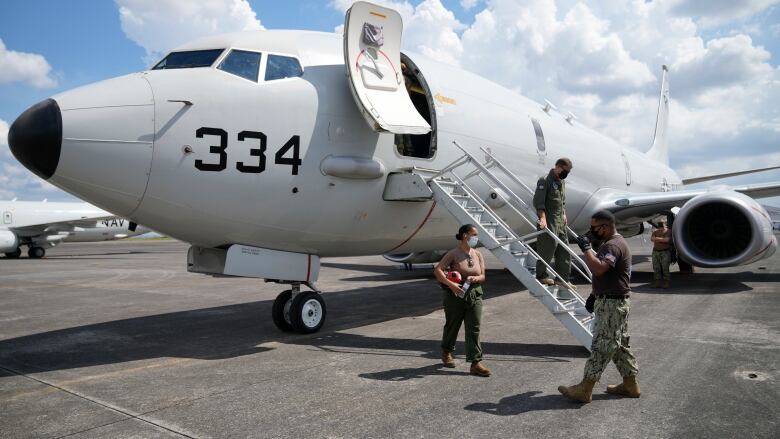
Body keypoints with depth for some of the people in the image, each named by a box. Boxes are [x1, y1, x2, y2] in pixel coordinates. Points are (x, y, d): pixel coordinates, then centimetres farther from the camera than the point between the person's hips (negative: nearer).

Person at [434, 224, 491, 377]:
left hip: (474, 295, 4)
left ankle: (476, 362, -1)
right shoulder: (454, 254, -10)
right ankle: (446, 353, 37)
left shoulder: (478, 255, 7)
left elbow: (482, 276, 8)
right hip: (456, 295, -4)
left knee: (474, 329, -2)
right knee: (452, 326, 13)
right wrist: (451, 285, -28)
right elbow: (437, 270, -19)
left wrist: (475, 278, -16)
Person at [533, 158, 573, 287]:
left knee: (563, 249, 8)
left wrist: (564, 215, 19)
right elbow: (538, 201, -19)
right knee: (548, 247, -5)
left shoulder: (562, 182, 16)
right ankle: (541, 276, 9)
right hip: (549, 221, -9)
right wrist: (542, 218, -27)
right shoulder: (545, 181, -12)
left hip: (560, 221, 9)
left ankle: (562, 278, 15)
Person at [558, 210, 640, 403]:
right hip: (611, 301, 11)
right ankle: (630, 384, 27)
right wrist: (595, 294, 20)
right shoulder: (611, 243, 16)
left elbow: (598, 268, -34)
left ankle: (584, 389, -4)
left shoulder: (613, 246, -19)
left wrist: (586, 248, -25)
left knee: (602, 345, -7)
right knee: (620, 344, 17)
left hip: (613, 304, -11)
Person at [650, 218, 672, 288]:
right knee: (656, 268, 1)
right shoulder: (655, 231, 12)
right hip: (656, 251, 4)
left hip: (665, 252, -4)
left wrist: (657, 239, -7)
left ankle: (666, 283, -3)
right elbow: (652, 239, -4)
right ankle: (657, 283, 5)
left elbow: (667, 239, -15)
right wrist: (662, 239, -13)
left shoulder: (669, 231, 0)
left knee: (665, 268, -7)